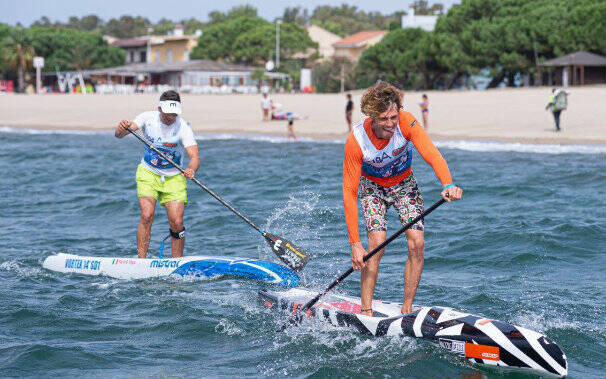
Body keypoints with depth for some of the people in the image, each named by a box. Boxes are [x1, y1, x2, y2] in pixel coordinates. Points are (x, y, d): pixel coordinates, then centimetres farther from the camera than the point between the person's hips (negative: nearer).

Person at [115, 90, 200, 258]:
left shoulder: (183, 127, -18)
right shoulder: (148, 118, -12)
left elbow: (194, 156, -27)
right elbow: (119, 134, -18)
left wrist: (191, 170, -50)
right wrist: (122, 128, -43)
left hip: (173, 177, 0)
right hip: (148, 174, 1)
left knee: (177, 223, -9)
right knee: (147, 216, -18)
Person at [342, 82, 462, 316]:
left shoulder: (406, 123, -29)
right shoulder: (356, 141, -31)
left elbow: (431, 154, -41)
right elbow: (349, 192, -29)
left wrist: (448, 184, -63)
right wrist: (355, 243, -33)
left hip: (404, 183, 2)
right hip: (372, 186, -2)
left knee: (417, 244, -13)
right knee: (378, 241, -21)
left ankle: (407, 309, -1)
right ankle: (366, 310, -14)